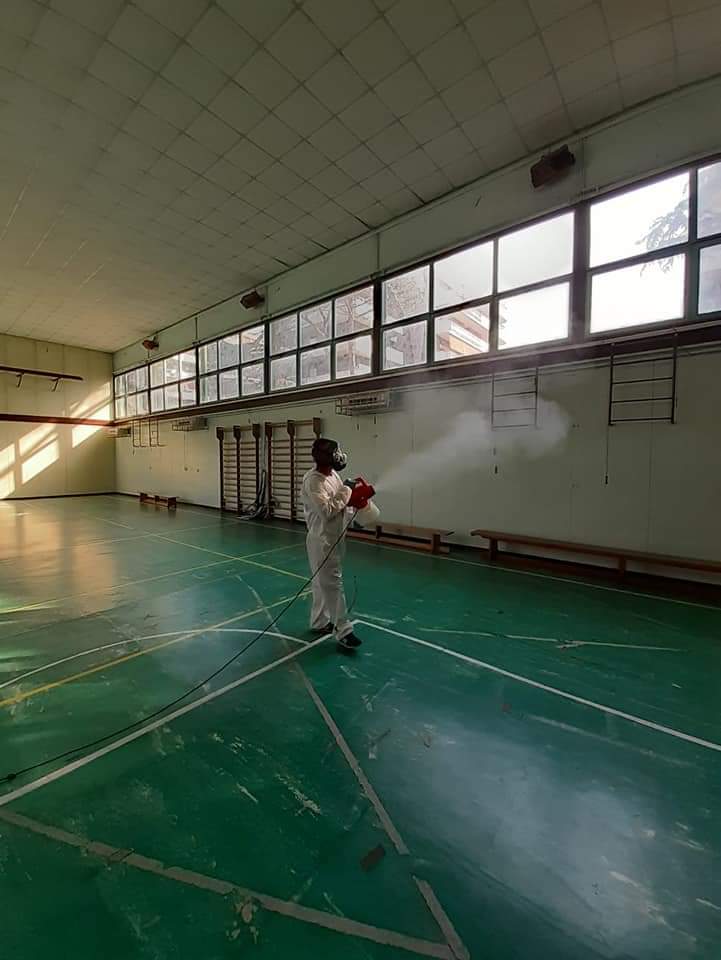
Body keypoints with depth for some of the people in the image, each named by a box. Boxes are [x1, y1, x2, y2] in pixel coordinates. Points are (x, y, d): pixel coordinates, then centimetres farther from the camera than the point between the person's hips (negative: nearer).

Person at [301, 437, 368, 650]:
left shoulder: (332, 473, 6)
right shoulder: (313, 480, -21)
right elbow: (326, 511, -29)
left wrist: (352, 497, -4)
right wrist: (346, 491, -21)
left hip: (335, 538, 9)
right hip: (322, 541, -9)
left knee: (323, 582, 19)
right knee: (333, 584, -1)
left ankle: (319, 622, 34)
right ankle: (343, 630, 10)